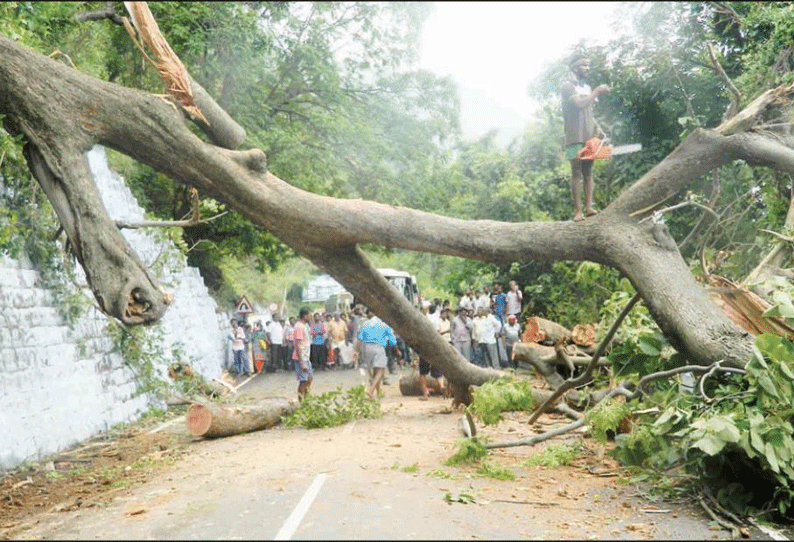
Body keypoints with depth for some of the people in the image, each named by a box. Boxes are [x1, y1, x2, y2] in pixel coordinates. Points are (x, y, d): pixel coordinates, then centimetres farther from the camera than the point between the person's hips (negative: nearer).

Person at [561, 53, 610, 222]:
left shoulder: (587, 88, 20)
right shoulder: (567, 86, -3)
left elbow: (589, 114, 21)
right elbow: (580, 104, -19)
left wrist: (600, 131, 9)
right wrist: (597, 92, -12)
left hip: (589, 137, 7)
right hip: (575, 137, -7)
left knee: (588, 172, 3)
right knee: (576, 173, -7)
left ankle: (589, 207, 2)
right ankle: (578, 211, -8)